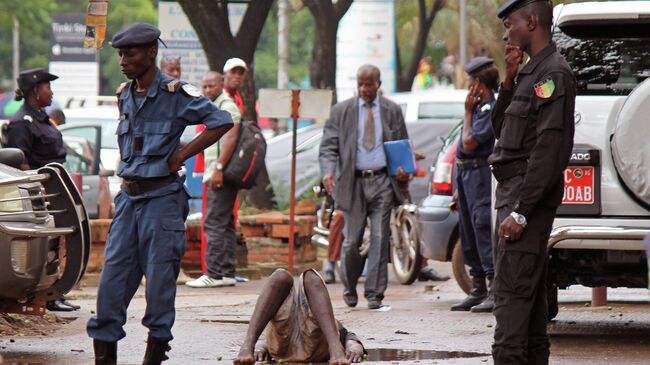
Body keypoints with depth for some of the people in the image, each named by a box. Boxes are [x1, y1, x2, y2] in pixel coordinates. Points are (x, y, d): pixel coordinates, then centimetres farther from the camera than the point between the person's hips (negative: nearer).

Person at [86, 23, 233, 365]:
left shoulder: (174, 93, -10)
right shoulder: (124, 95, 11)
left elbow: (222, 121, -14)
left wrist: (182, 154, -13)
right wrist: (126, 173, 15)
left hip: (162, 196, -6)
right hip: (129, 196, 6)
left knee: (159, 276, -2)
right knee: (113, 272, 1)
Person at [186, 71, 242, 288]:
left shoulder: (227, 106, -9)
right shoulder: (214, 108, 22)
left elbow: (231, 138, -21)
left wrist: (219, 168, -25)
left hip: (222, 175, -10)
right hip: (215, 175, 10)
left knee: (214, 224, -12)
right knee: (225, 225, 9)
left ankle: (214, 274, -14)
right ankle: (227, 273, 10)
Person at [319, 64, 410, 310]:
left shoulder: (392, 111, 10)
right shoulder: (341, 111, 7)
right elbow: (328, 147, 2)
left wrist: (404, 172, -5)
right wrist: (328, 171, -17)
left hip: (383, 181, 0)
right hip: (354, 182, 0)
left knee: (379, 239, -4)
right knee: (352, 241, -1)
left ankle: (375, 294, 0)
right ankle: (349, 287, 22)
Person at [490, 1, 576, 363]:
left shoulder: (554, 74, -14)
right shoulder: (531, 72, 18)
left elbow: (549, 149, -21)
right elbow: (501, 130, 22)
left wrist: (521, 210, -23)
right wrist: (509, 81, 8)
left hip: (530, 196, -10)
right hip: (515, 195, 10)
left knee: (511, 290, -15)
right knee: (528, 290, 14)